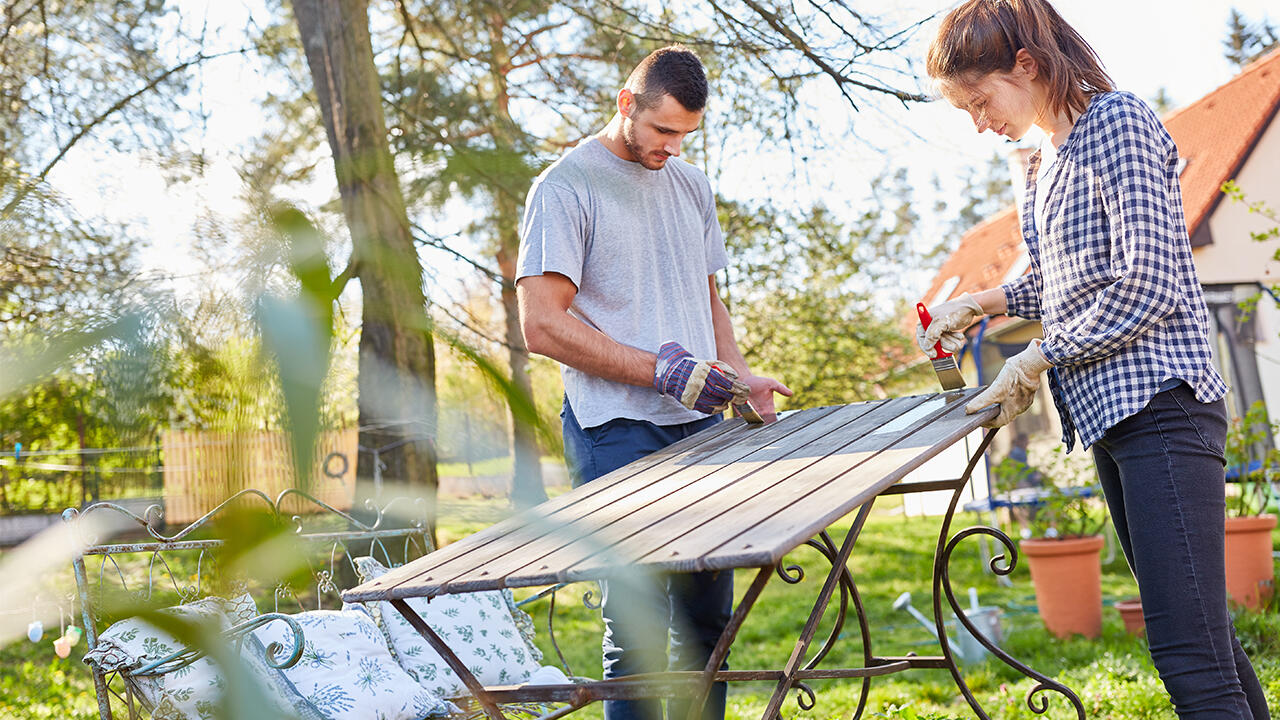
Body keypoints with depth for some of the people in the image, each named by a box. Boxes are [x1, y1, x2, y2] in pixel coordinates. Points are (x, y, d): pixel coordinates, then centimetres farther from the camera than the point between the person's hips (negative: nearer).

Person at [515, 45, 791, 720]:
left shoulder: (691, 186, 16)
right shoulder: (565, 188, -5)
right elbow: (543, 324, -12)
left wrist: (739, 377, 8)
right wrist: (661, 370, -16)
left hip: (700, 425, 7)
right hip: (618, 434, -6)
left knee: (706, 614, 9)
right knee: (639, 627, -7)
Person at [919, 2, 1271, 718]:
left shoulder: (1117, 122, -8)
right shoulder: (1049, 156, 19)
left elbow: (1147, 282, -17)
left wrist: (1035, 360, -10)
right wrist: (982, 303, 15)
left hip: (1159, 407, -10)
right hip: (1110, 416, 10)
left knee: (1189, 657, -15)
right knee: (1200, 634, 12)